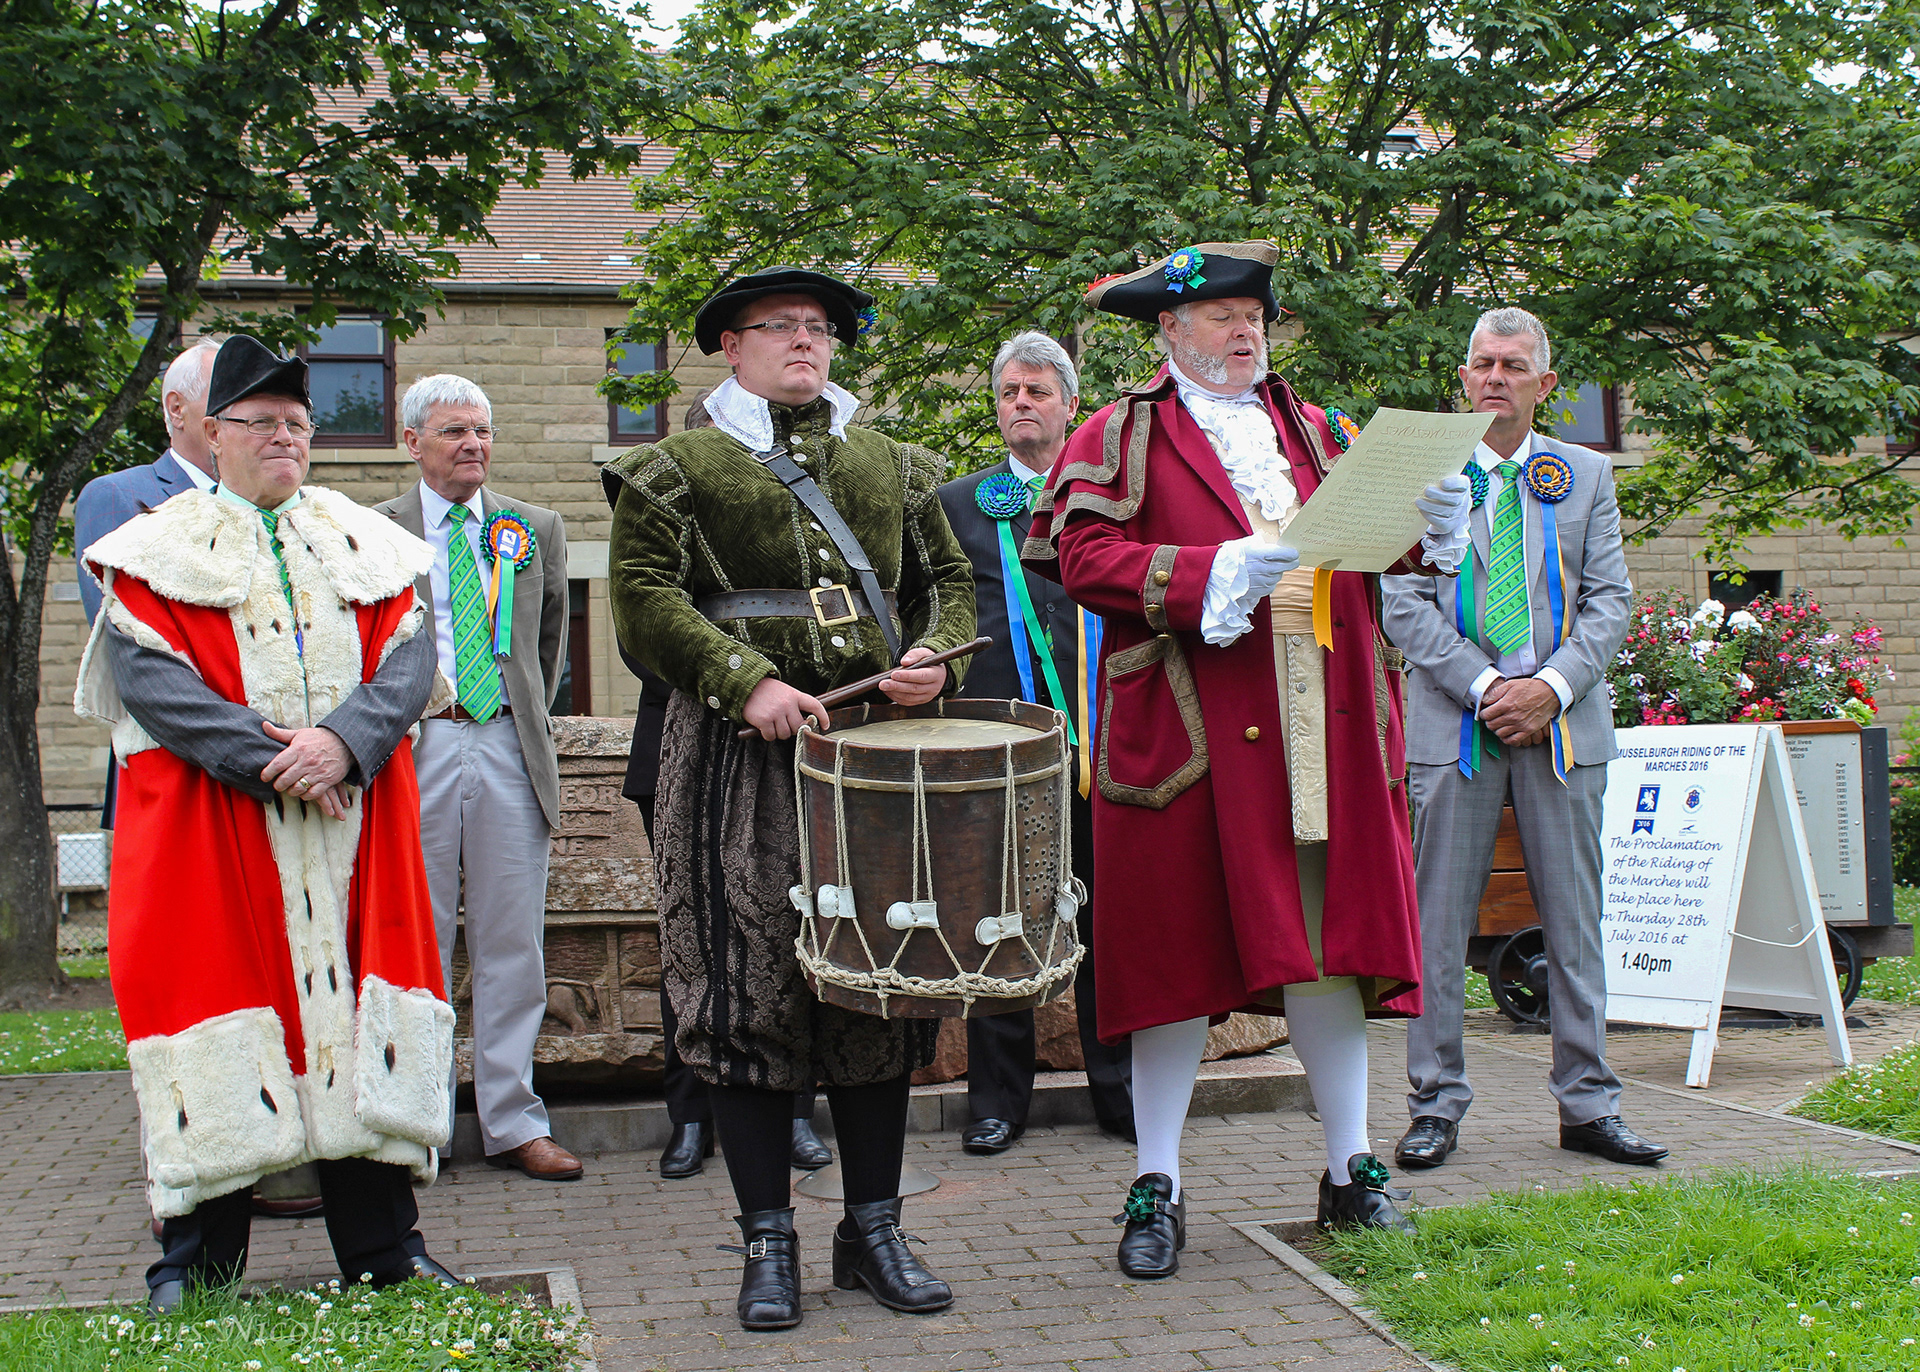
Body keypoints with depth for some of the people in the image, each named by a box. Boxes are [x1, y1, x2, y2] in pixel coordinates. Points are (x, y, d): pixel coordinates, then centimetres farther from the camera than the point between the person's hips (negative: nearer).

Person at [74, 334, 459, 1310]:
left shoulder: (363, 542, 14)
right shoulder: (160, 548, 5)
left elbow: (408, 655, 3)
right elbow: (145, 676, -8)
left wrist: (345, 738, -16)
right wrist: (267, 759, -17)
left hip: (354, 820, 3)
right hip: (209, 829, -2)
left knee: (357, 1017, 3)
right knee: (216, 1016, -1)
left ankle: (383, 1246, 12)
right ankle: (196, 1260, 10)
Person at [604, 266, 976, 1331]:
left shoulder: (894, 466, 18)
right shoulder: (677, 469, 6)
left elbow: (947, 578, 20)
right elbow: (643, 595, -3)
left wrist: (933, 657, -2)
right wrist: (746, 682, -15)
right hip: (741, 763, -3)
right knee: (748, 993, -3)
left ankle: (873, 1230, 16)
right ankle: (767, 1241, 9)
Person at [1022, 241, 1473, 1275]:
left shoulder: (1307, 429, 21)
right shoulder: (1122, 437, 5)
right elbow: (1083, 557, -8)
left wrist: (1427, 521, -6)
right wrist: (1215, 574, -17)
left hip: (1320, 725, 4)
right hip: (1187, 725, -4)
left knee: (1326, 943, 6)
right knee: (1177, 945, -1)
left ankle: (1350, 1169, 18)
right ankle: (1157, 1189, 10)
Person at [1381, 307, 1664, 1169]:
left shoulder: (1585, 475, 12)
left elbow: (1610, 599, 6)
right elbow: (1403, 602, -2)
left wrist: (1551, 686, -10)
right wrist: (1484, 686, -12)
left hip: (1565, 722, 2)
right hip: (1455, 723, -2)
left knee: (1574, 918, 6)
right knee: (1438, 921, 0)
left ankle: (1587, 1104, 16)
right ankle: (1436, 1105, 9)